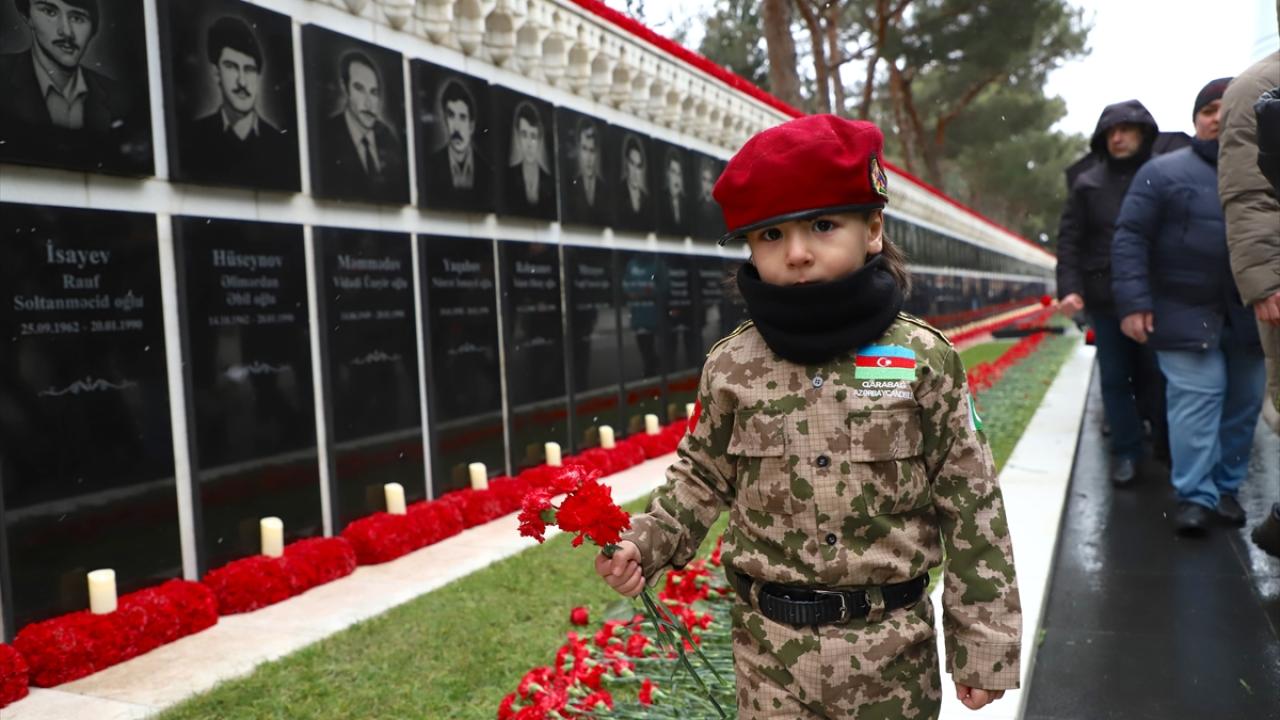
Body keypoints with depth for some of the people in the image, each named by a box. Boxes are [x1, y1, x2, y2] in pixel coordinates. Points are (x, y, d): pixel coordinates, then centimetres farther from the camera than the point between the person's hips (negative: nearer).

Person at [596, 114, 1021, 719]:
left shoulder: (924, 360, -10)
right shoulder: (731, 367, -6)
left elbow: (971, 508, -4)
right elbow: (703, 477, 8)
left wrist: (982, 643, -1)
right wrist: (646, 543, -8)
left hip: (892, 644, -1)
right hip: (771, 642, 1)